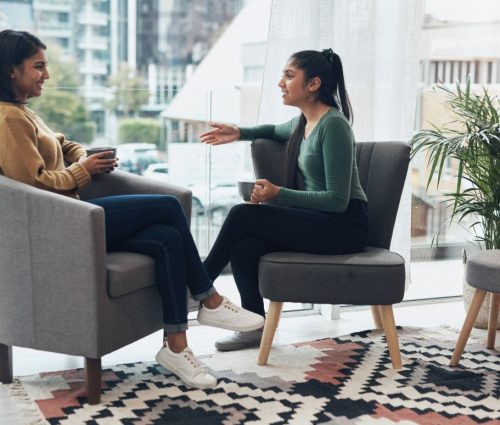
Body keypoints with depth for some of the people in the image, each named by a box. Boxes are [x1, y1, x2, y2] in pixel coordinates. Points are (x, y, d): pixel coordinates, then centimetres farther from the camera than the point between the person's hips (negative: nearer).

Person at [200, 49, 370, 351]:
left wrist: (278, 195, -24)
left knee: (242, 215, -21)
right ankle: (255, 327, -4)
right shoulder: (303, 122, 11)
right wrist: (240, 133, 21)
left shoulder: (333, 125, -15)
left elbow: (338, 200, -20)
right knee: (244, 246, -18)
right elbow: (276, 131, 38)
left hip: (344, 225, -8)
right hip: (318, 221, 8)